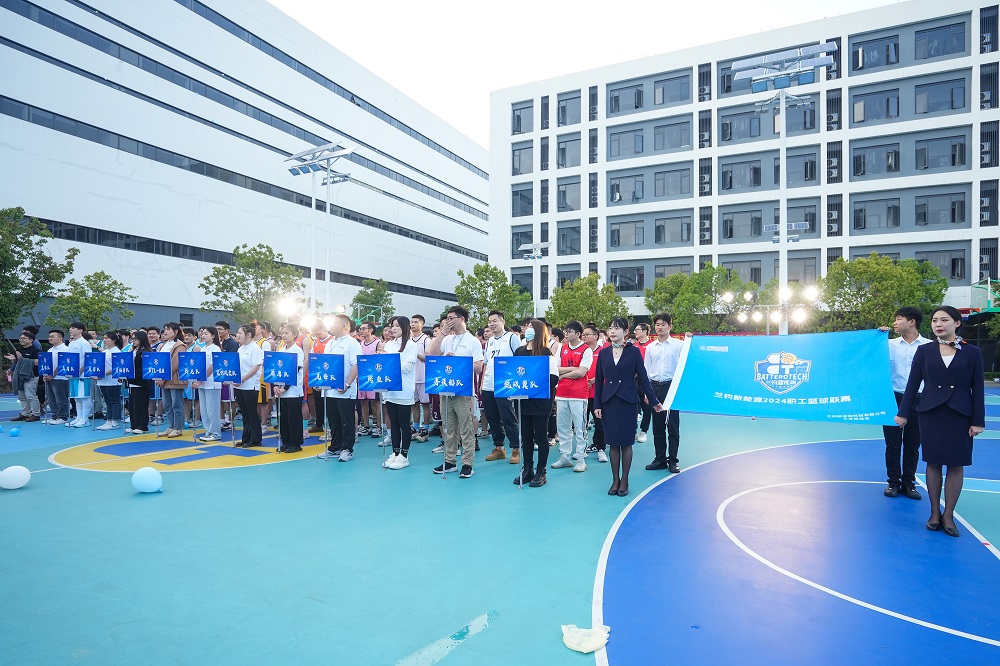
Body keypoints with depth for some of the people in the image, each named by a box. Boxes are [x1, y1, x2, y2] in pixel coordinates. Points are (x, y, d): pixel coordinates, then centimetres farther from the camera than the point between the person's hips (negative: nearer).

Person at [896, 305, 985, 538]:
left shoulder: (972, 353, 1)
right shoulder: (924, 351, 2)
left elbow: (977, 389, 1)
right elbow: (912, 384, 3)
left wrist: (978, 421, -3)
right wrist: (903, 413, 0)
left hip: (960, 416, 0)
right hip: (931, 413, 0)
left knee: (956, 464, 3)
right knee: (933, 463, 5)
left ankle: (949, 515, 15)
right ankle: (935, 512, 17)